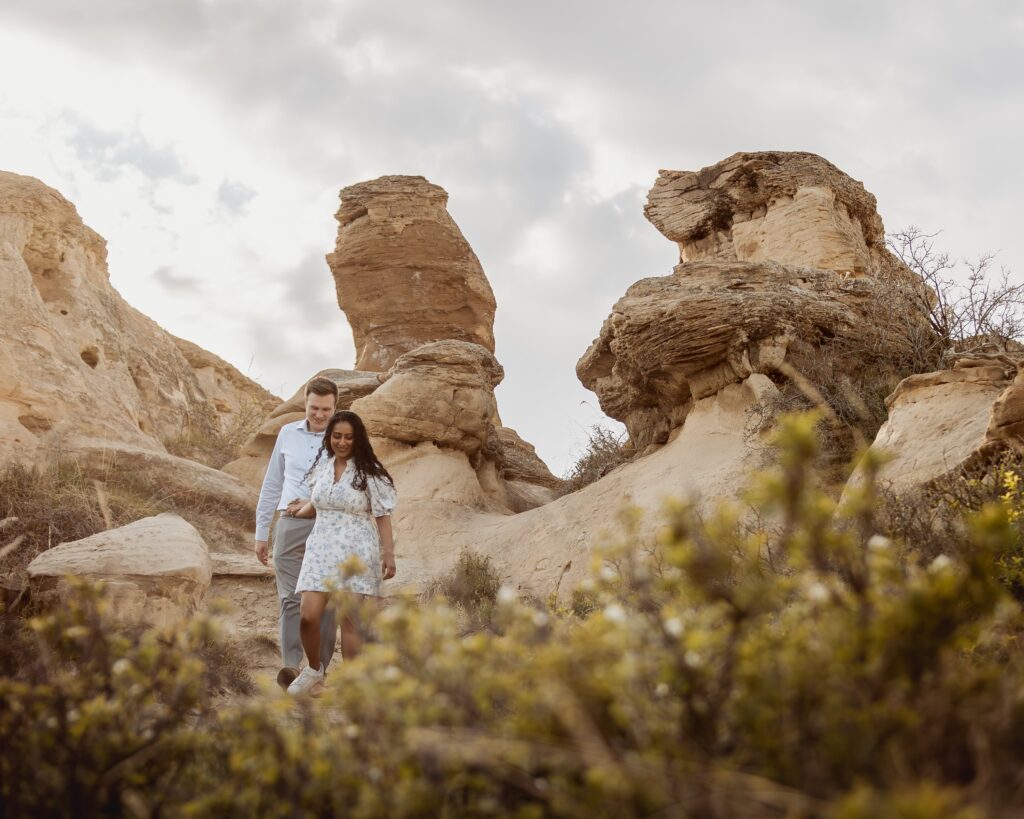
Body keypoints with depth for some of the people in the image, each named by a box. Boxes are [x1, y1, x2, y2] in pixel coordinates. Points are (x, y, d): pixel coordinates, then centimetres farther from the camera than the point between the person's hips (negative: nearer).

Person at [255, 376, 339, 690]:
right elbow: (271, 485, 18)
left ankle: (319, 668, 6)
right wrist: (261, 532, 17)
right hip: (290, 525, 2)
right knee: (291, 598, -10)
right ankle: (290, 666, -19)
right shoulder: (288, 434, 13)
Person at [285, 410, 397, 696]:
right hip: (322, 548, 4)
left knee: (350, 620, -4)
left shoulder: (369, 472, -3)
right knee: (309, 617, -8)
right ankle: (314, 671, 17)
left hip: (357, 552, -3)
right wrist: (299, 512, 16)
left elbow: (383, 516, -4)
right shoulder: (321, 467, 10)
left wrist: (388, 554, -10)